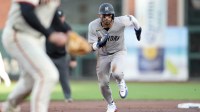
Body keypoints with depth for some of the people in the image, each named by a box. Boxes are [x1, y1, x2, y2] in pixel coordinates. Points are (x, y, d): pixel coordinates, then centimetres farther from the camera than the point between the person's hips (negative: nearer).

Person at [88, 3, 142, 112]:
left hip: (118, 52, -2)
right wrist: (99, 44, -42)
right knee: (103, 84, 5)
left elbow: (131, 18, -3)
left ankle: (121, 83, 6)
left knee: (116, 72, -32)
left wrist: (138, 29, 15)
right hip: (102, 55, 2)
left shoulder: (120, 22, -26)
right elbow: (92, 47, -19)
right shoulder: (93, 26, -22)